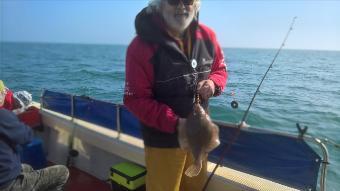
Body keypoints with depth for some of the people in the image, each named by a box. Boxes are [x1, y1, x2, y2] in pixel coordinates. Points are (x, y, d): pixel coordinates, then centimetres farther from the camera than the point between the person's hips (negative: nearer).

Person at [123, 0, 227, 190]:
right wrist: (174, 123, -28)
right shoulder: (142, 46, -19)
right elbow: (135, 99, -19)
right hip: (163, 138, -5)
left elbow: (220, 69, 10)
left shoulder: (207, 36, -4)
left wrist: (213, 83, -14)